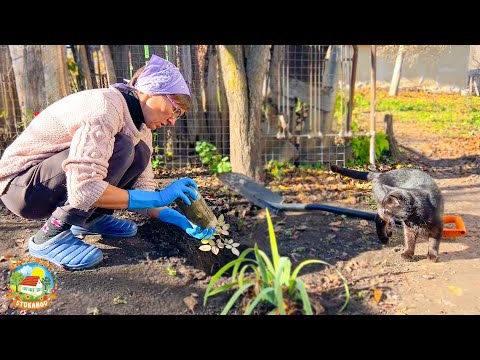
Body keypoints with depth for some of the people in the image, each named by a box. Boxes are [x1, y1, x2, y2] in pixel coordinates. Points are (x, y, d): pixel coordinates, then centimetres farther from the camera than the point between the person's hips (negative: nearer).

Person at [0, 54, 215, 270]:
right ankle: (50, 236, -17)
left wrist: (180, 220, -13)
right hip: (22, 184, -8)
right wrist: (160, 198, -34)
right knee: (119, 149, -29)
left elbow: (142, 190, 0)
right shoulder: (105, 106, -28)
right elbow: (82, 190, -38)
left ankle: (90, 219, 6)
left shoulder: (141, 126, 0)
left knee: (140, 154, -6)